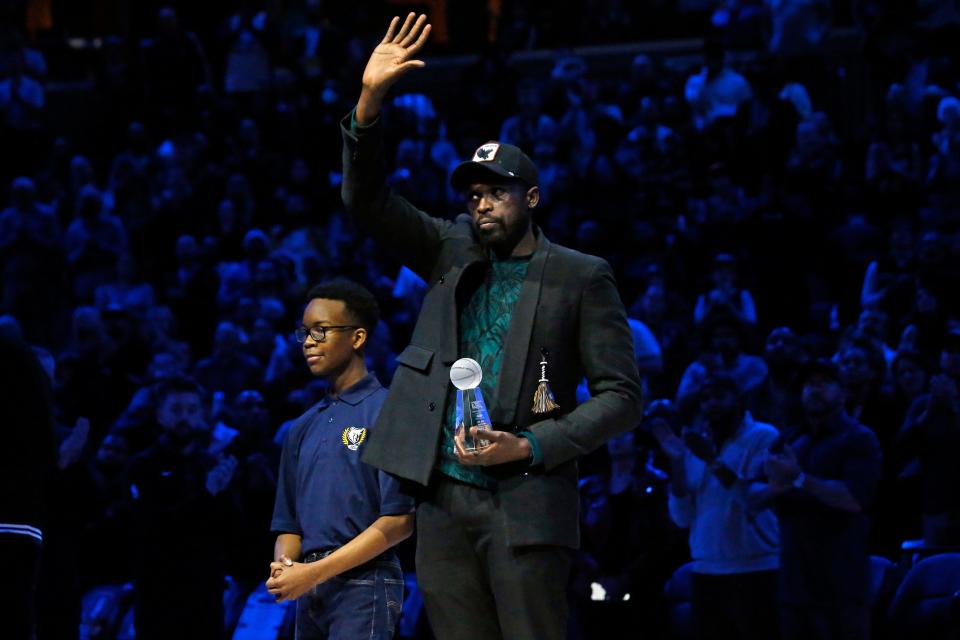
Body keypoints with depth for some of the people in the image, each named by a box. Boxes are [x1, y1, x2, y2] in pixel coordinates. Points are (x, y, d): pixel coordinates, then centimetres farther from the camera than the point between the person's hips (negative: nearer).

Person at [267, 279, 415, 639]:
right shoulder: (303, 429, 18)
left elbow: (400, 520, -11)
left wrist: (314, 572, -14)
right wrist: (283, 568, -4)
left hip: (364, 585, -7)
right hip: (310, 595, 7)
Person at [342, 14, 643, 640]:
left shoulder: (581, 277, 2)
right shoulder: (453, 254, 15)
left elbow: (622, 395, 0)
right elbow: (367, 202, 10)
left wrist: (530, 446, -12)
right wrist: (370, 102, -6)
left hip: (525, 506, -5)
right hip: (445, 499, 5)